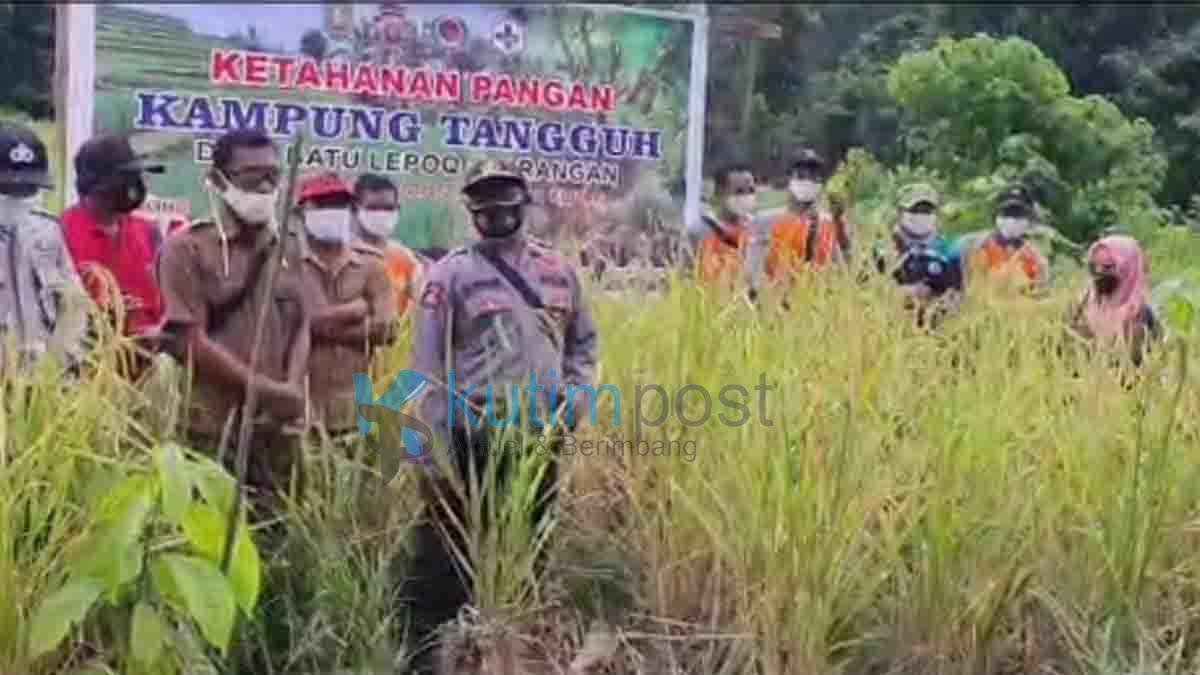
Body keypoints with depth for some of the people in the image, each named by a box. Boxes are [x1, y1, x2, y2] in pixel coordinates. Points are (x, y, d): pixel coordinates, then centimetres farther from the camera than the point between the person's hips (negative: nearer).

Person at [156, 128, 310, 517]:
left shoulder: (287, 249, 15)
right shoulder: (187, 249, -4)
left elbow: (301, 326, 13)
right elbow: (189, 342, -10)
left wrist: (292, 390, -6)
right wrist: (267, 390, -11)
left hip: (278, 428, 5)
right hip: (215, 430, -5)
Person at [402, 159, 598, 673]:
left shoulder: (559, 271, 9)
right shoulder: (450, 274, -5)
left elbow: (583, 342, 21)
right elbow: (426, 368, -9)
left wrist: (575, 397, 3)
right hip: (470, 441, -4)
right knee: (445, 562, -1)